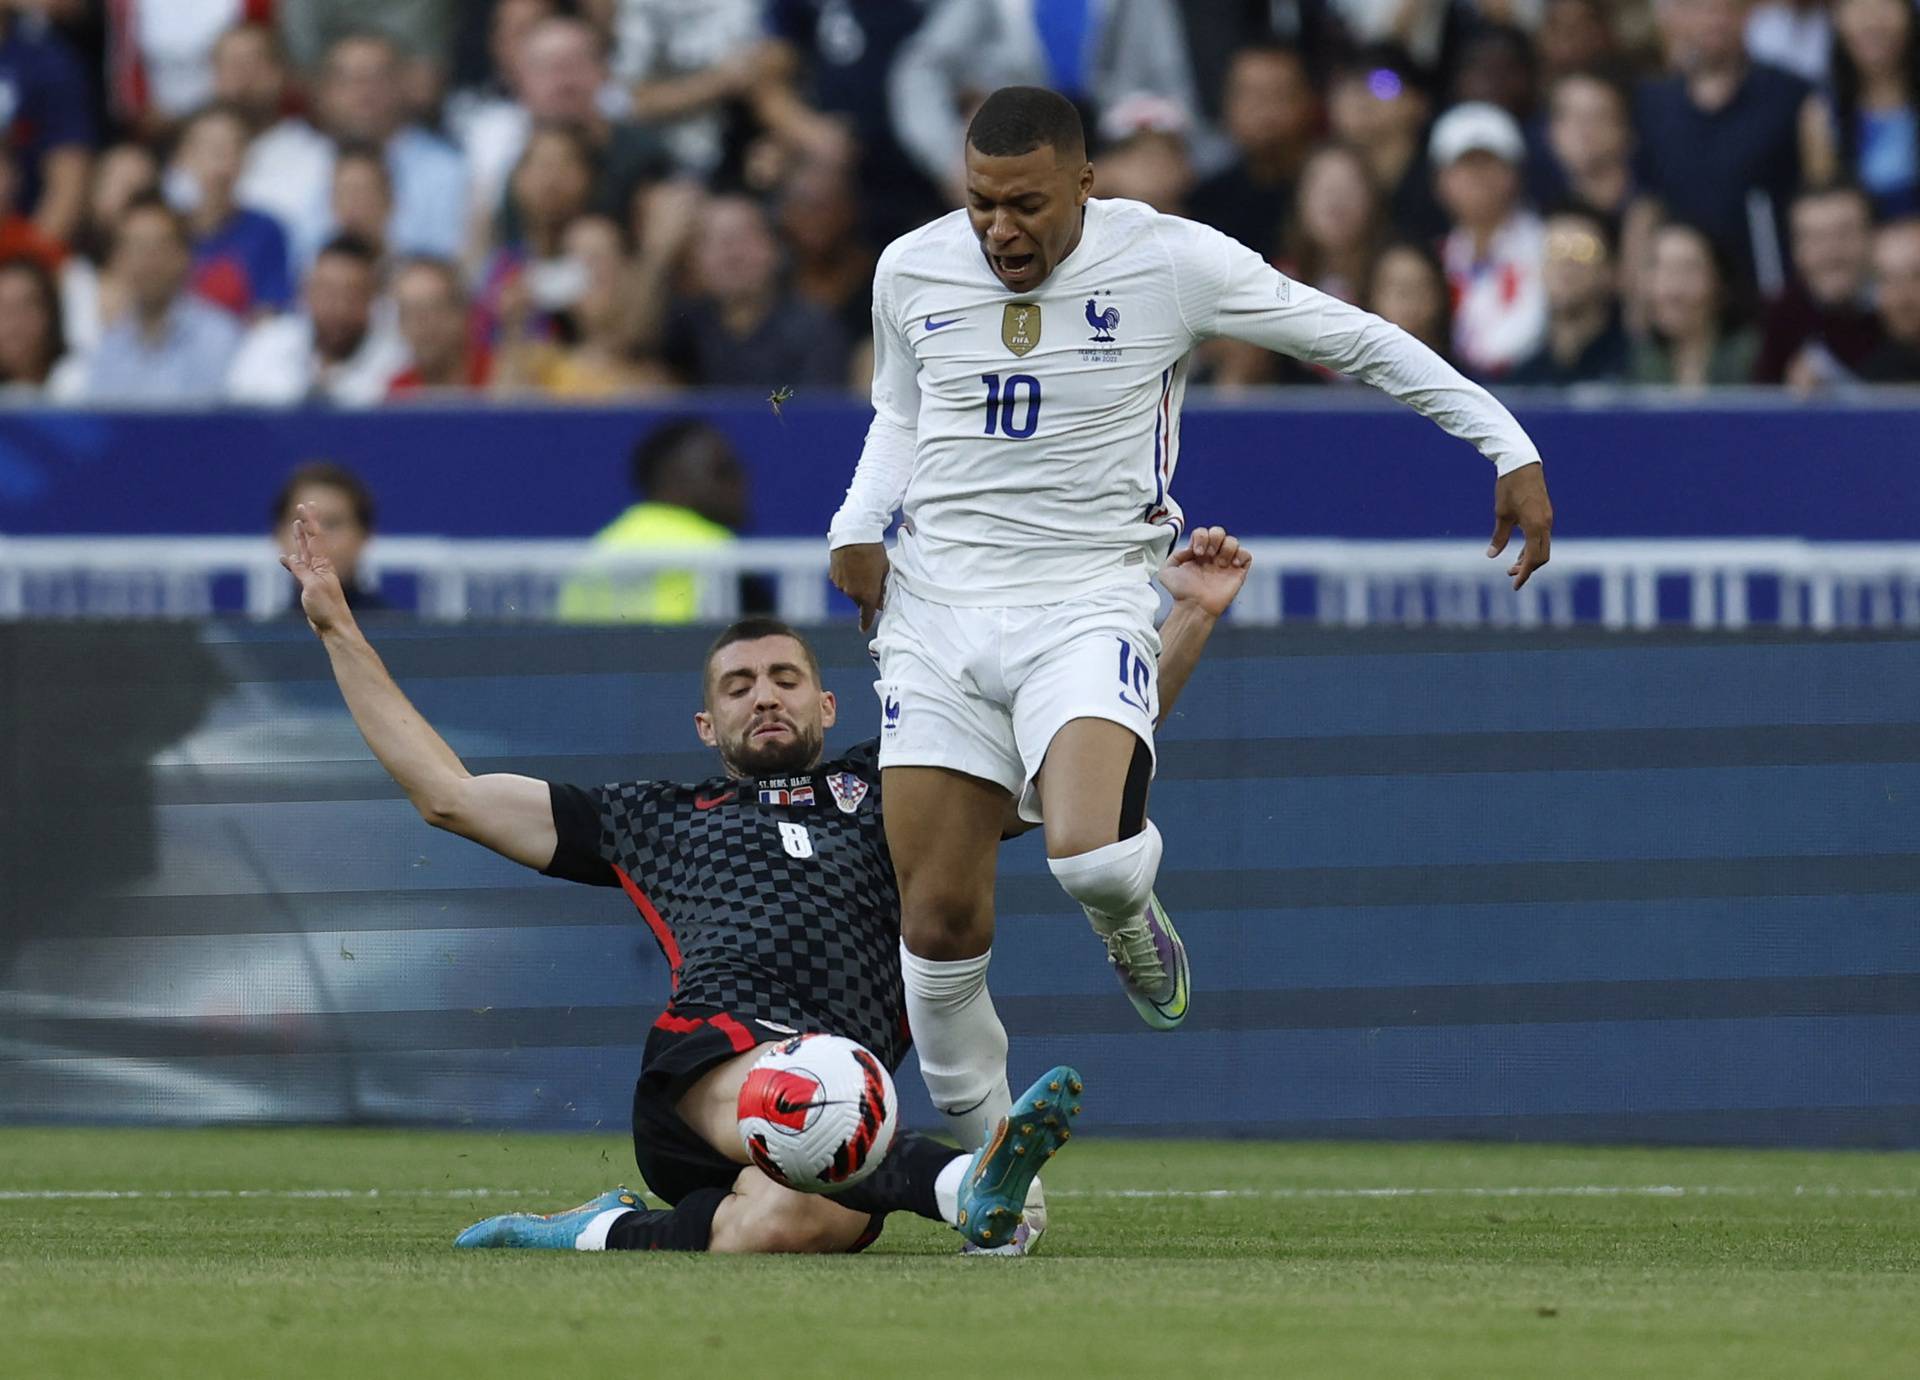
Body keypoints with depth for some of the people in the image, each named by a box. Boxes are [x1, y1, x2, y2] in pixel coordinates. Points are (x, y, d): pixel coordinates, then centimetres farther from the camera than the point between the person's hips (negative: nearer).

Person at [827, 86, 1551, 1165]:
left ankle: (1129, 916, 10)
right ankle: (983, 1150, 17)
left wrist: (1510, 449, 0)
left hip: (1089, 602, -3)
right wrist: (860, 523, 4)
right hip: (937, 603, 3)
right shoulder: (912, 272, 3)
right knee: (939, 921, -4)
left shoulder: (1172, 263, -8)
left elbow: (1358, 341, 1)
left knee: (1093, 857, -29)